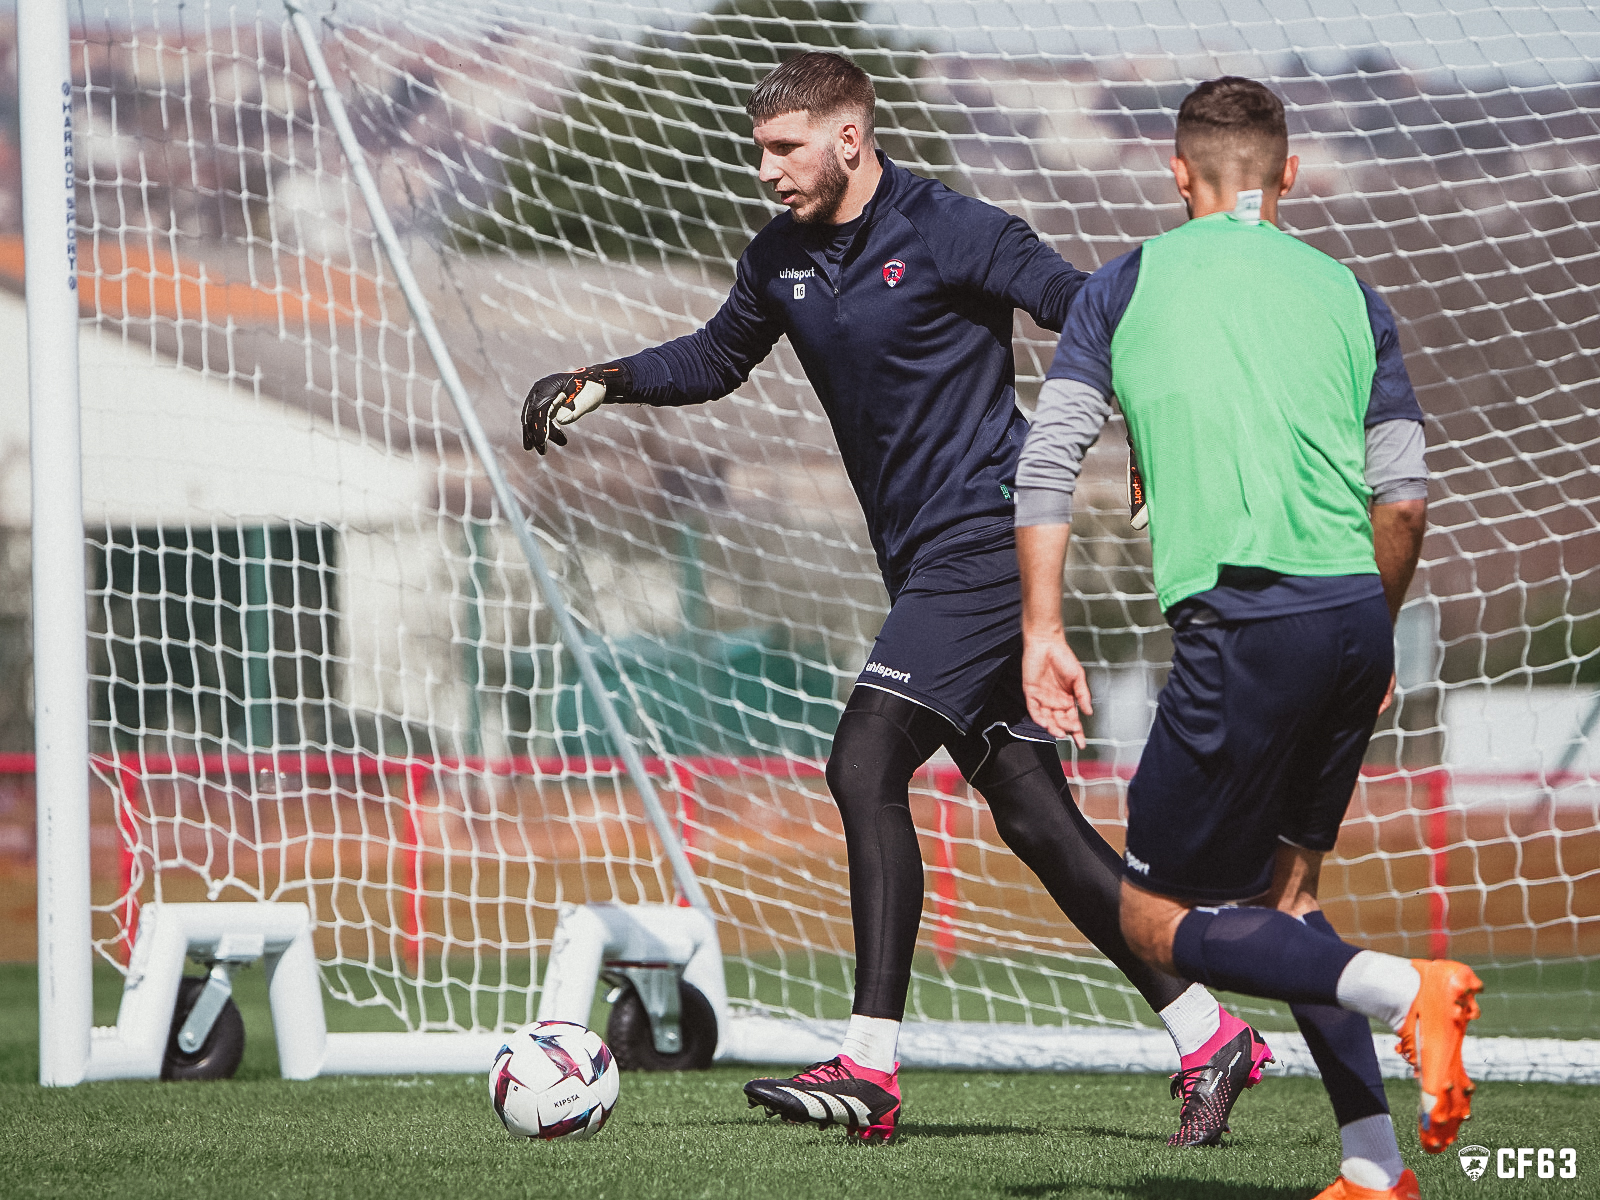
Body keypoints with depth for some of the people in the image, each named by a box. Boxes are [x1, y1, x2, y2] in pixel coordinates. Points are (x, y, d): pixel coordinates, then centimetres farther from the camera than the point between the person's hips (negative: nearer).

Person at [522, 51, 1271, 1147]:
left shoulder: (948, 233, -11)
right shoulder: (783, 259, 11)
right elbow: (716, 359, 28)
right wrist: (600, 383, 14)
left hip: (984, 541, -8)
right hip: (927, 561, 8)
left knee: (865, 764, -18)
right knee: (1034, 816, 6)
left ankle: (870, 1067, -20)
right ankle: (1210, 1038, 11)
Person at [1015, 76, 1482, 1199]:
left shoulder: (1128, 285, 9)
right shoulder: (1348, 293, 15)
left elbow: (1047, 461, 0)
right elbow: (1405, 495, 11)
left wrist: (1043, 630, 2)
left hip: (1245, 623, -5)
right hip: (1356, 615, 5)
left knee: (1157, 919, 2)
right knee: (1282, 896, 20)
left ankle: (1407, 991, -20)